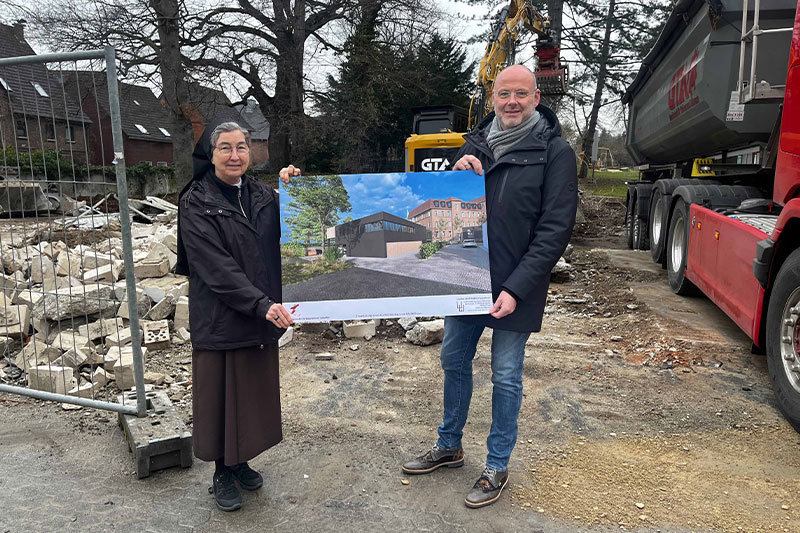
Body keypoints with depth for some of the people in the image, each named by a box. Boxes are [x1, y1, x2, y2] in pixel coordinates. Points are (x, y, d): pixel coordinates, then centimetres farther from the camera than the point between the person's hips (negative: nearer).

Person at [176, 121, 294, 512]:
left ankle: (240, 461, 35)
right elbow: (216, 267, -18)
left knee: (254, 393, 15)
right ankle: (222, 472, 27)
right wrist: (262, 304, -26)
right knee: (222, 396, 7)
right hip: (220, 319, -5)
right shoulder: (196, 204, -8)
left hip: (263, 317, 5)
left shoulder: (265, 197, 7)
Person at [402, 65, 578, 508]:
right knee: (454, 361, 15)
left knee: (505, 376, 6)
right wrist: (457, 173, -10)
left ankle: (497, 467, 25)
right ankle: (449, 446, 36)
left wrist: (516, 289, -19)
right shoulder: (476, 144, 7)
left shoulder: (554, 152, -7)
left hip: (515, 288, -5)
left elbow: (554, 230, -12)